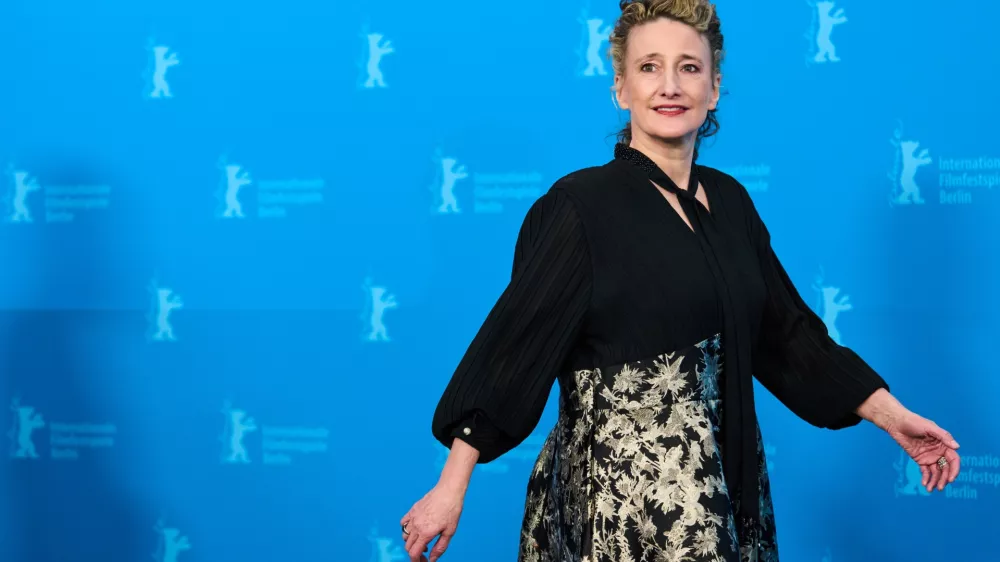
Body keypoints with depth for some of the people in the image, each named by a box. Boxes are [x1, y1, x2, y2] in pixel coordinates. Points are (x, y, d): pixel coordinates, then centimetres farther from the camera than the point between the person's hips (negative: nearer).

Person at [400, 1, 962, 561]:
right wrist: (450, 489, -15)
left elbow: (785, 332, 13)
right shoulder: (582, 204, -11)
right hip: (618, 495, -6)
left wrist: (891, 414, 8)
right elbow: (513, 344, -13)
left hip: (725, 483, 6)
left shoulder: (729, 200, 7)